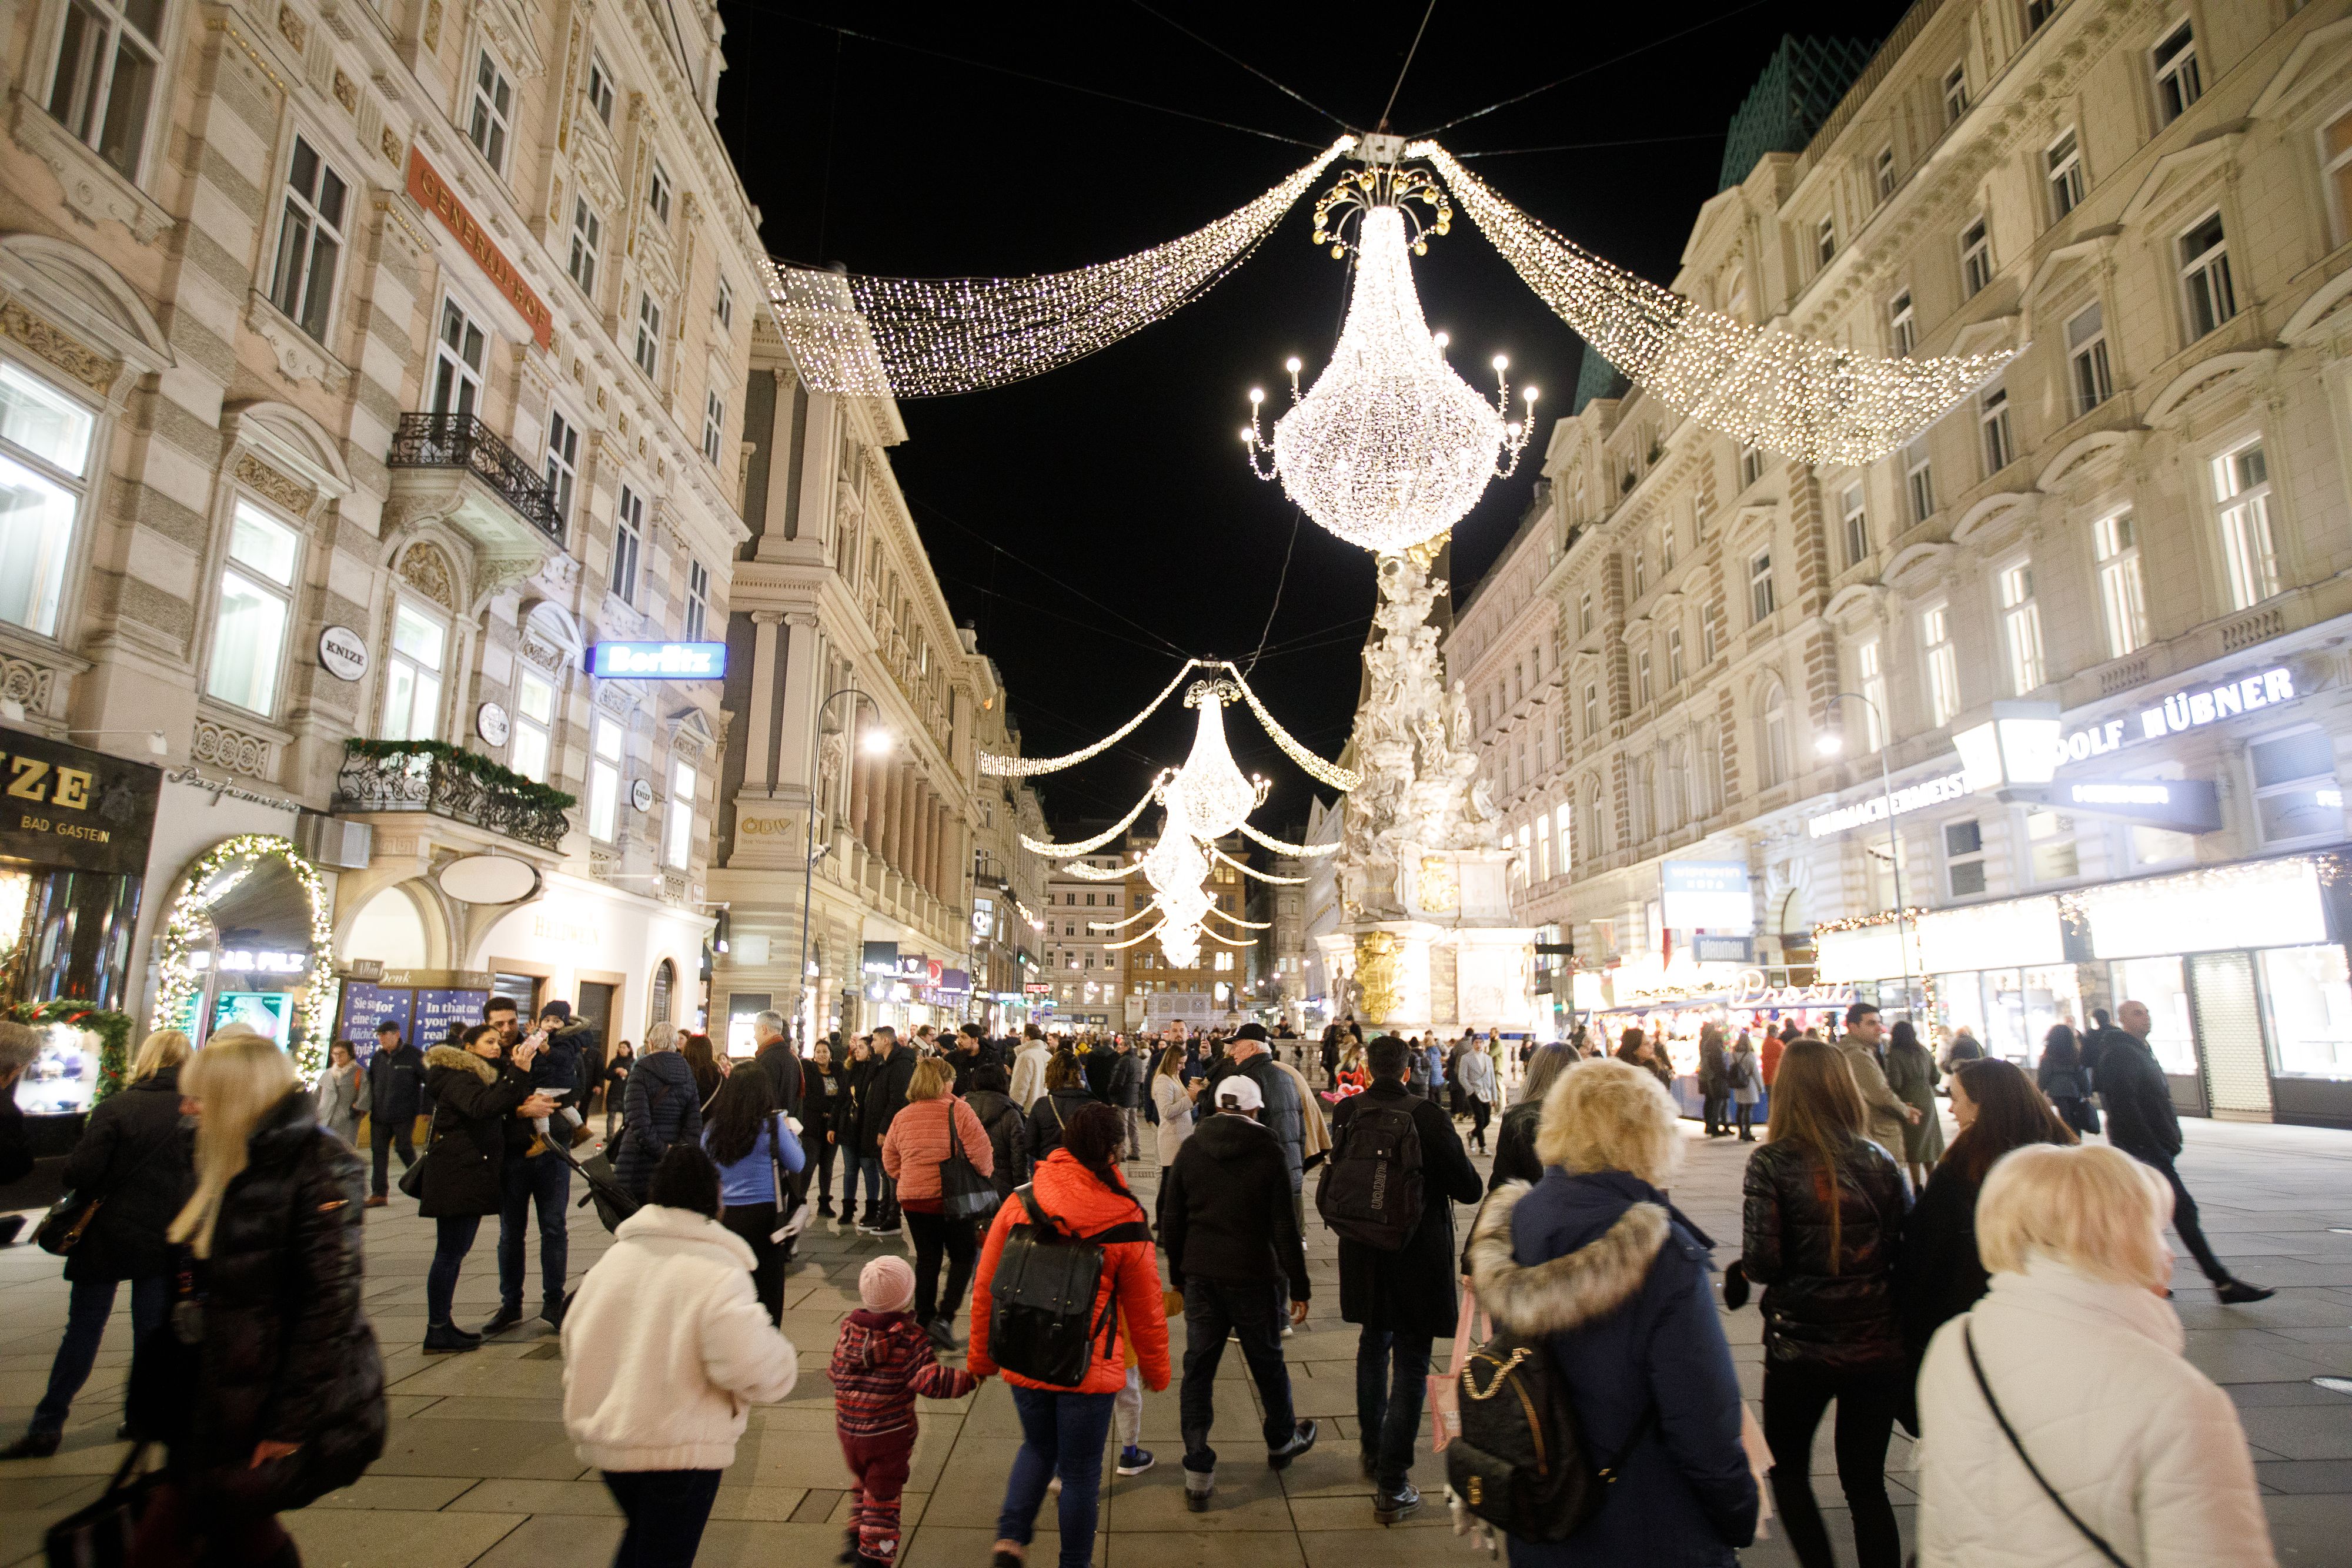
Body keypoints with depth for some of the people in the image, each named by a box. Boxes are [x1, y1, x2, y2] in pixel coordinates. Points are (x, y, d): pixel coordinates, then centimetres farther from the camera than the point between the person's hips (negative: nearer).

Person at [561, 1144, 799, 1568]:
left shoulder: (612, 1258, 1)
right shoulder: (718, 1271, -19)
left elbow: (575, 1341, 12)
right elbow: (749, 1365, -28)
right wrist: (781, 1361, -7)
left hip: (604, 1437, 6)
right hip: (680, 1445, -6)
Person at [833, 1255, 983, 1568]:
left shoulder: (849, 1329, -4)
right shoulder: (910, 1338, -19)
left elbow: (835, 1372, 7)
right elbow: (930, 1380, -24)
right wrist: (969, 1379, -13)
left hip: (848, 1428, 5)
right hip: (889, 1436, -5)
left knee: (862, 1483, 29)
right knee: (883, 1496, 10)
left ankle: (855, 1537, 34)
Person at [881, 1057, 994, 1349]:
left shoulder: (902, 1117, 4)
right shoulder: (958, 1111, -11)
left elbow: (890, 1162, 10)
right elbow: (981, 1153, -13)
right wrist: (985, 1174, 7)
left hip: (913, 1197, 4)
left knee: (926, 1259, 16)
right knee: (962, 1256, 11)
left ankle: (924, 1322, 19)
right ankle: (945, 1317, -2)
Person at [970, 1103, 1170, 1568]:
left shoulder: (1020, 1202, -8)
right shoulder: (1126, 1221, -14)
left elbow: (985, 1287, -1)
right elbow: (1146, 1311, -3)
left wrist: (981, 1358, 12)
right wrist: (1156, 1371, 13)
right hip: (1089, 1368, -3)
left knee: (1037, 1447, 27)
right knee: (1080, 1471, 15)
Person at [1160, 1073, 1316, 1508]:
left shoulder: (1190, 1149, -1)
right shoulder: (1269, 1152, -9)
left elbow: (1171, 1221, 4)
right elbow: (1285, 1227, -9)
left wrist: (1176, 1274, 15)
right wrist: (1299, 1287, -1)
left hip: (1200, 1276, 2)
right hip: (1252, 1276, -2)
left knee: (1198, 1367, 9)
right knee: (1267, 1361, 18)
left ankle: (1198, 1473, 9)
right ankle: (1281, 1440, 40)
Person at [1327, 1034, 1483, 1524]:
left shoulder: (1346, 1112, -7)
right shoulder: (1428, 1116, -20)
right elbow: (1469, 1189, -14)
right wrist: (1453, 1157, 4)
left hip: (1363, 1253, 4)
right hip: (1418, 1257, -4)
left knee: (1373, 1345, 25)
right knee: (1410, 1364, 6)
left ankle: (1372, 1449, 39)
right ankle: (1392, 1486, 7)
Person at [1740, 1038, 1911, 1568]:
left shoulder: (1771, 1162, -13)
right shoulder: (1878, 1159, -4)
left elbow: (1763, 1262, -17)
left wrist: (1743, 1264, 4)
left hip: (1800, 1345, -3)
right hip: (1878, 1342, 3)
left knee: (1787, 1466, 20)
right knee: (1866, 1482, 16)